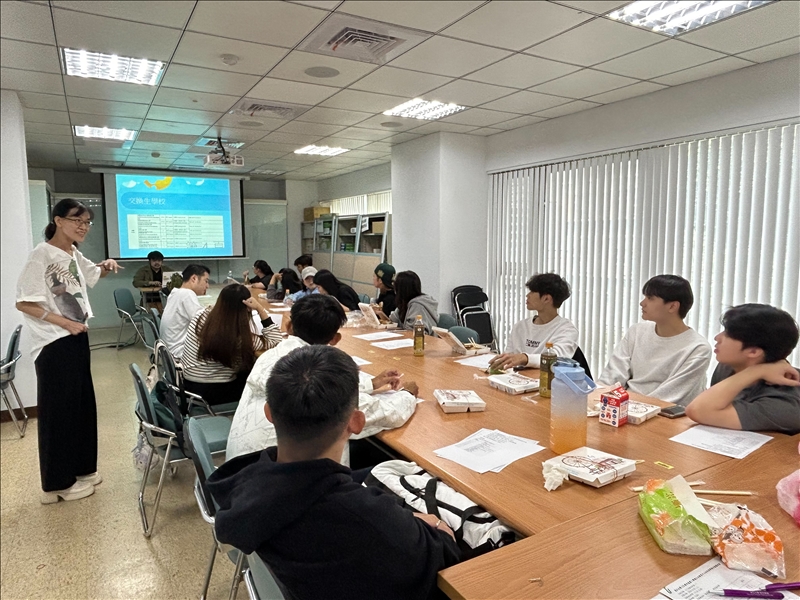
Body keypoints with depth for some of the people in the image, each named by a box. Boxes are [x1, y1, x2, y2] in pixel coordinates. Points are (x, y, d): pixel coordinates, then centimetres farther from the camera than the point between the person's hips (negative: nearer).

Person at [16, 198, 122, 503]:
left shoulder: (75, 255, 7)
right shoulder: (41, 255, -16)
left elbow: (91, 275, 29)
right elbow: (23, 303, -18)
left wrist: (106, 266, 8)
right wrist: (65, 323, -18)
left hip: (77, 338, 8)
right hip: (54, 344, -8)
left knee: (82, 405, 14)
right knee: (58, 409, 1)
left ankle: (79, 468, 29)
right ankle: (58, 482, 15)